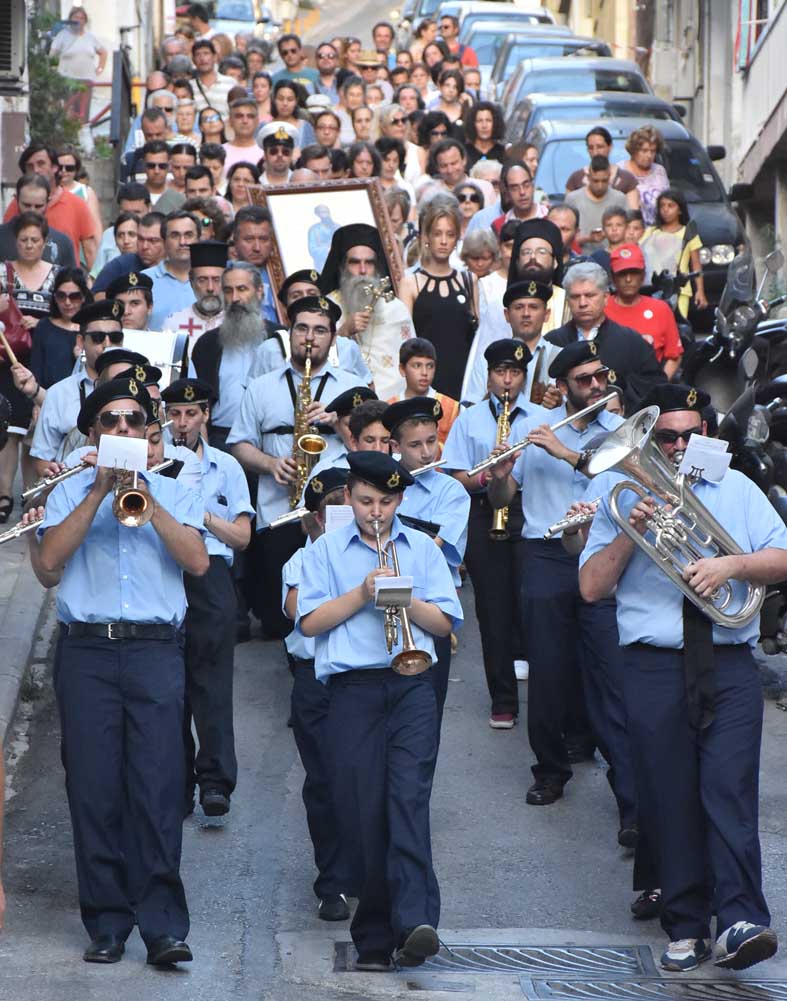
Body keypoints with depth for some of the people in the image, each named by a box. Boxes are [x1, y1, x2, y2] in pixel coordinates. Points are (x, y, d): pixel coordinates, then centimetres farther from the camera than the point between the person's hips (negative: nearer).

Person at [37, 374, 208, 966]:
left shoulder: (174, 494, 15)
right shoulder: (70, 493, 14)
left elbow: (197, 562, 0)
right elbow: (50, 558, -3)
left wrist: (148, 501, -8)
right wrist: (99, 493, -7)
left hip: (155, 652, -1)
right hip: (86, 652, 1)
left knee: (158, 786, -9)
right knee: (94, 788, -2)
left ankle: (164, 927, -10)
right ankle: (107, 924, 3)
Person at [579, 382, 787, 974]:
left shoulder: (736, 489, 16)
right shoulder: (624, 493, 11)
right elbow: (591, 586, 4)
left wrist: (731, 565, -11)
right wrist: (631, 532, -10)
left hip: (729, 665, 0)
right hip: (655, 666, 0)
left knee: (730, 790, -13)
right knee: (670, 801, -2)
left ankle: (740, 923, -21)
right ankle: (685, 927, 3)